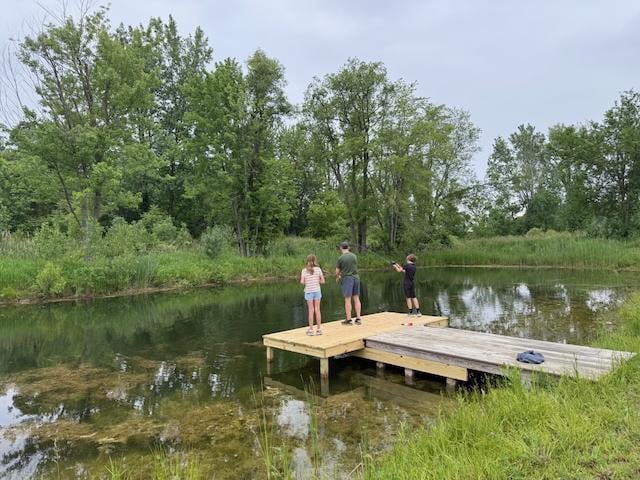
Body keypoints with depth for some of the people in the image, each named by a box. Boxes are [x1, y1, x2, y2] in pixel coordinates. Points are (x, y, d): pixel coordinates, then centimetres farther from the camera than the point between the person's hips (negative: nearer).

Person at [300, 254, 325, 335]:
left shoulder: (304, 270, -6)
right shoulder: (318, 269, -4)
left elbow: (302, 282, -12)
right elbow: (323, 281, -5)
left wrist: (306, 282, 9)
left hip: (308, 292, -1)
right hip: (317, 291, 1)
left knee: (311, 311, 6)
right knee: (317, 310, 7)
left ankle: (311, 330, 10)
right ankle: (319, 329, 11)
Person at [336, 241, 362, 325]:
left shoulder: (341, 258, -7)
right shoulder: (354, 256, 7)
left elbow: (337, 271, 0)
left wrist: (337, 278, 23)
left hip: (347, 278, -5)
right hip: (356, 277, 5)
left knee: (347, 299, 1)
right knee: (356, 298, 9)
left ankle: (348, 319, 5)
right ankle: (358, 318, 10)